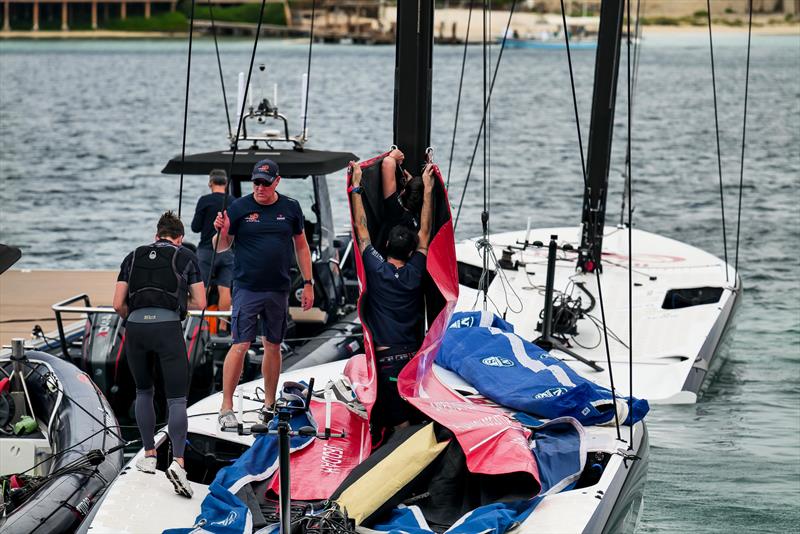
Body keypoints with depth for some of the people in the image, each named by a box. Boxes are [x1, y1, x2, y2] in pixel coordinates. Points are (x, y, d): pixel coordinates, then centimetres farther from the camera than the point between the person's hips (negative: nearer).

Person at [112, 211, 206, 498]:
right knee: (177, 400, -2)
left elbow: (118, 304, 12)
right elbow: (200, 303, 11)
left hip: (136, 327, 3)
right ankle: (177, 462, -20)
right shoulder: (186, 257, 13)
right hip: (168, 328, -2)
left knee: (144, 392, 24)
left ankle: (149, 455, 27)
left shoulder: (133, 257, 18)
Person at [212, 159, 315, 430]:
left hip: (279, 290, 3)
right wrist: (222, 232, -19)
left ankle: (269, 405, 21)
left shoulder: (290, 208, 6)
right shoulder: (239, 208, -2)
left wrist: (308, 283, 11)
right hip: (246, 288, -3)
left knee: (273, 346, 10)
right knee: (241, 345, -10)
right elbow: (221, 246, 3)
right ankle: (226, 408, -6)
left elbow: (301, 246, 14)